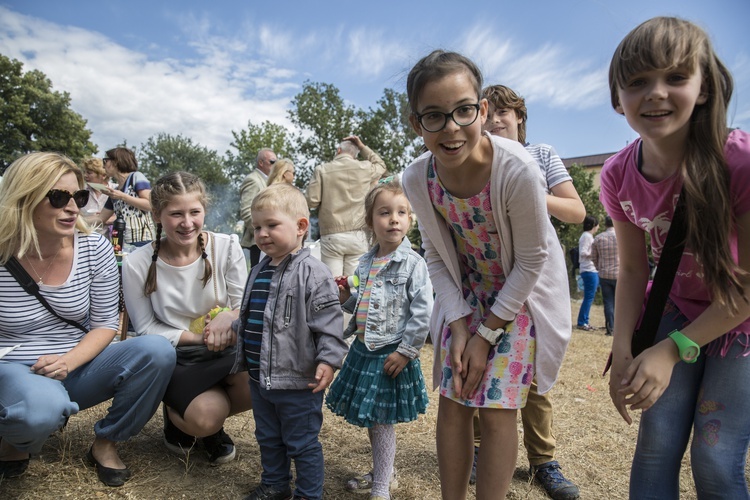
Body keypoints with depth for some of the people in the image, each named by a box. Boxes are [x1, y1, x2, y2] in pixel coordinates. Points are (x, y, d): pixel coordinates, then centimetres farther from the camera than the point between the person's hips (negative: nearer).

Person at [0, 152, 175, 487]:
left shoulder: (95, 249, -10)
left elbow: (105, 324, -3)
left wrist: (68, 361, -22)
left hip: (77, 365, 3)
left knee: (158, 352, -23)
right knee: (43, 409, -38)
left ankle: (106, 443, 1)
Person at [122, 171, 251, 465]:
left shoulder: (227, 247, -7)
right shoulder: (137, 265, -10)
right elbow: (146, 329, -3)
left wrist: (231, 317, -27)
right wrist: (198, 337, -17)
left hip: (225, 350, 2)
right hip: (174, 357, -2)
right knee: (205, 416, -27)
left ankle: (211, 421, 8)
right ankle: (175, 412, 15)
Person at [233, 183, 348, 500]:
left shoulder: (313, 273, -18)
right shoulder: (258, 272, 7)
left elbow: (329, 323, -20)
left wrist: (328, 360, -25)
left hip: (297, 381, -8)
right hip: (259, 378, 8)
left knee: (302, 444, 10)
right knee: (268, 438, 25)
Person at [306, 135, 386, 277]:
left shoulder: (322, 170, 0)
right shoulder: (365, 168, 4)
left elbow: (312, 201, -2)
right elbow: (380, 165, 26)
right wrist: (362, 147, 24)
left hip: (331, 237, -1)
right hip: (357, 236, 1)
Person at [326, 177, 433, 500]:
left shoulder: (413, 263, -14)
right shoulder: (364, 263, 6)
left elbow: (423, 313, -18)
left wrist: (406, 351, -18)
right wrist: (346, 297, -2)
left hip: (390, 353, -7)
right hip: (363, 349, 7)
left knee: (380, 421, 3)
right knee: (368, 419, 19)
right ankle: (384, 474, 40)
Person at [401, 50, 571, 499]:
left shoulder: (519, 171, -30)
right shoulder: (417, 179, -17)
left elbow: (531, 260, -19)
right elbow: (437, 257, -4)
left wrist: (488, 334, -15)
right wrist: (459, 325, -11)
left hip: (521, 295, -3)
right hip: (466, 294, 4)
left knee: (497, 409, -4)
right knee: (452, 399, 5)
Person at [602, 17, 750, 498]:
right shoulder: (619, 176, -16)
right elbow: (633, 269, -5)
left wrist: (671, 350, -23)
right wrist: (623, 351, -15)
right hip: (677, 310, 3)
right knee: (656, 444, 2)